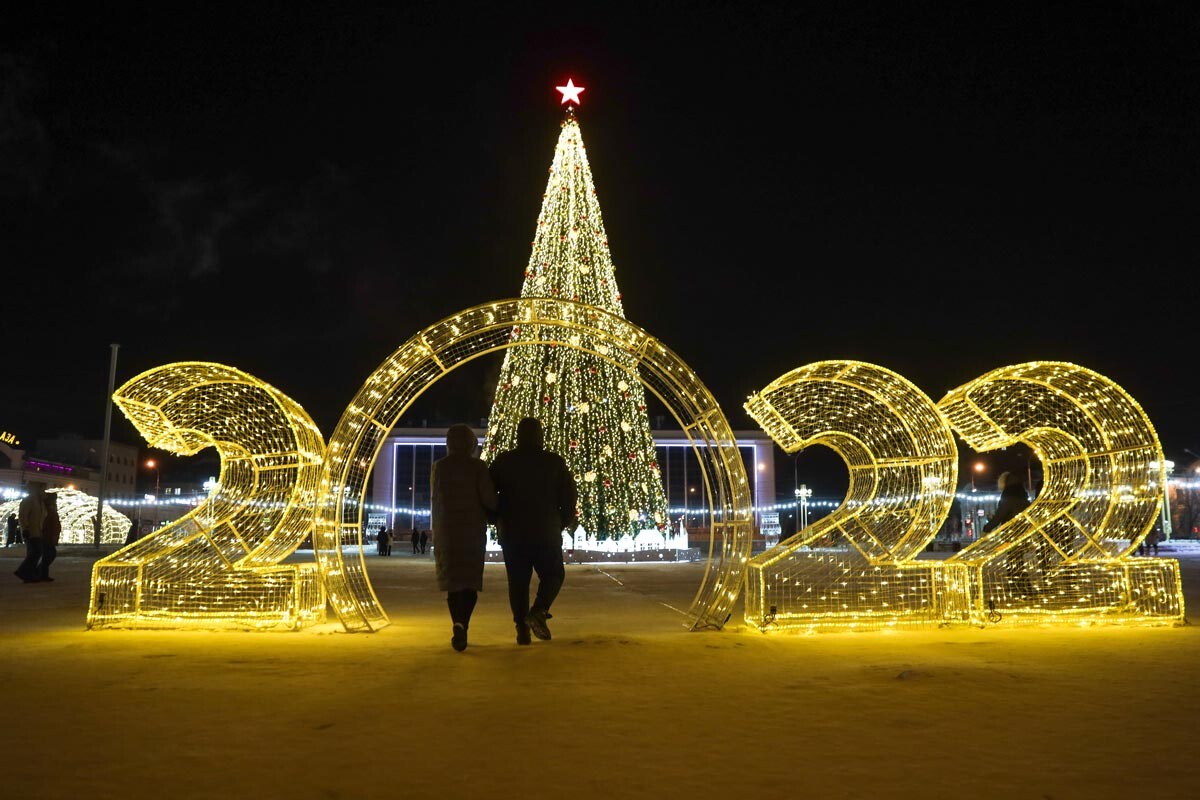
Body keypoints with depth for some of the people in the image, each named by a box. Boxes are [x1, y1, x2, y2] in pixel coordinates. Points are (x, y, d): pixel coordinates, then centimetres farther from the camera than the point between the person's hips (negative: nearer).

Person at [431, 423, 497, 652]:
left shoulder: (439, 466, 2)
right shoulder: (477, 466, -6)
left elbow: (435, 499, 10)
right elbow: (488, 498, -12)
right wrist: (493, 512, 9)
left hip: (445, 530, 2)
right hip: (472, 529, -2)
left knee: (452, 581, 11)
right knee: (470, 581, 5)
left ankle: (459, 627, 5)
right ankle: (461, 624, -15)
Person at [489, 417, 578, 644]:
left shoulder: (503, 461, 3)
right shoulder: (554, 462, -1)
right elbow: (570, 495, -1)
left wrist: (498, 522, 16)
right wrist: (565, 521, 14)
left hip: (512, 532, 2)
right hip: (547, 532, -2)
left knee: (517, 581, 9)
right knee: (553, 574, 13)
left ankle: (522, 628, 4)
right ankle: (538, 611, -10)